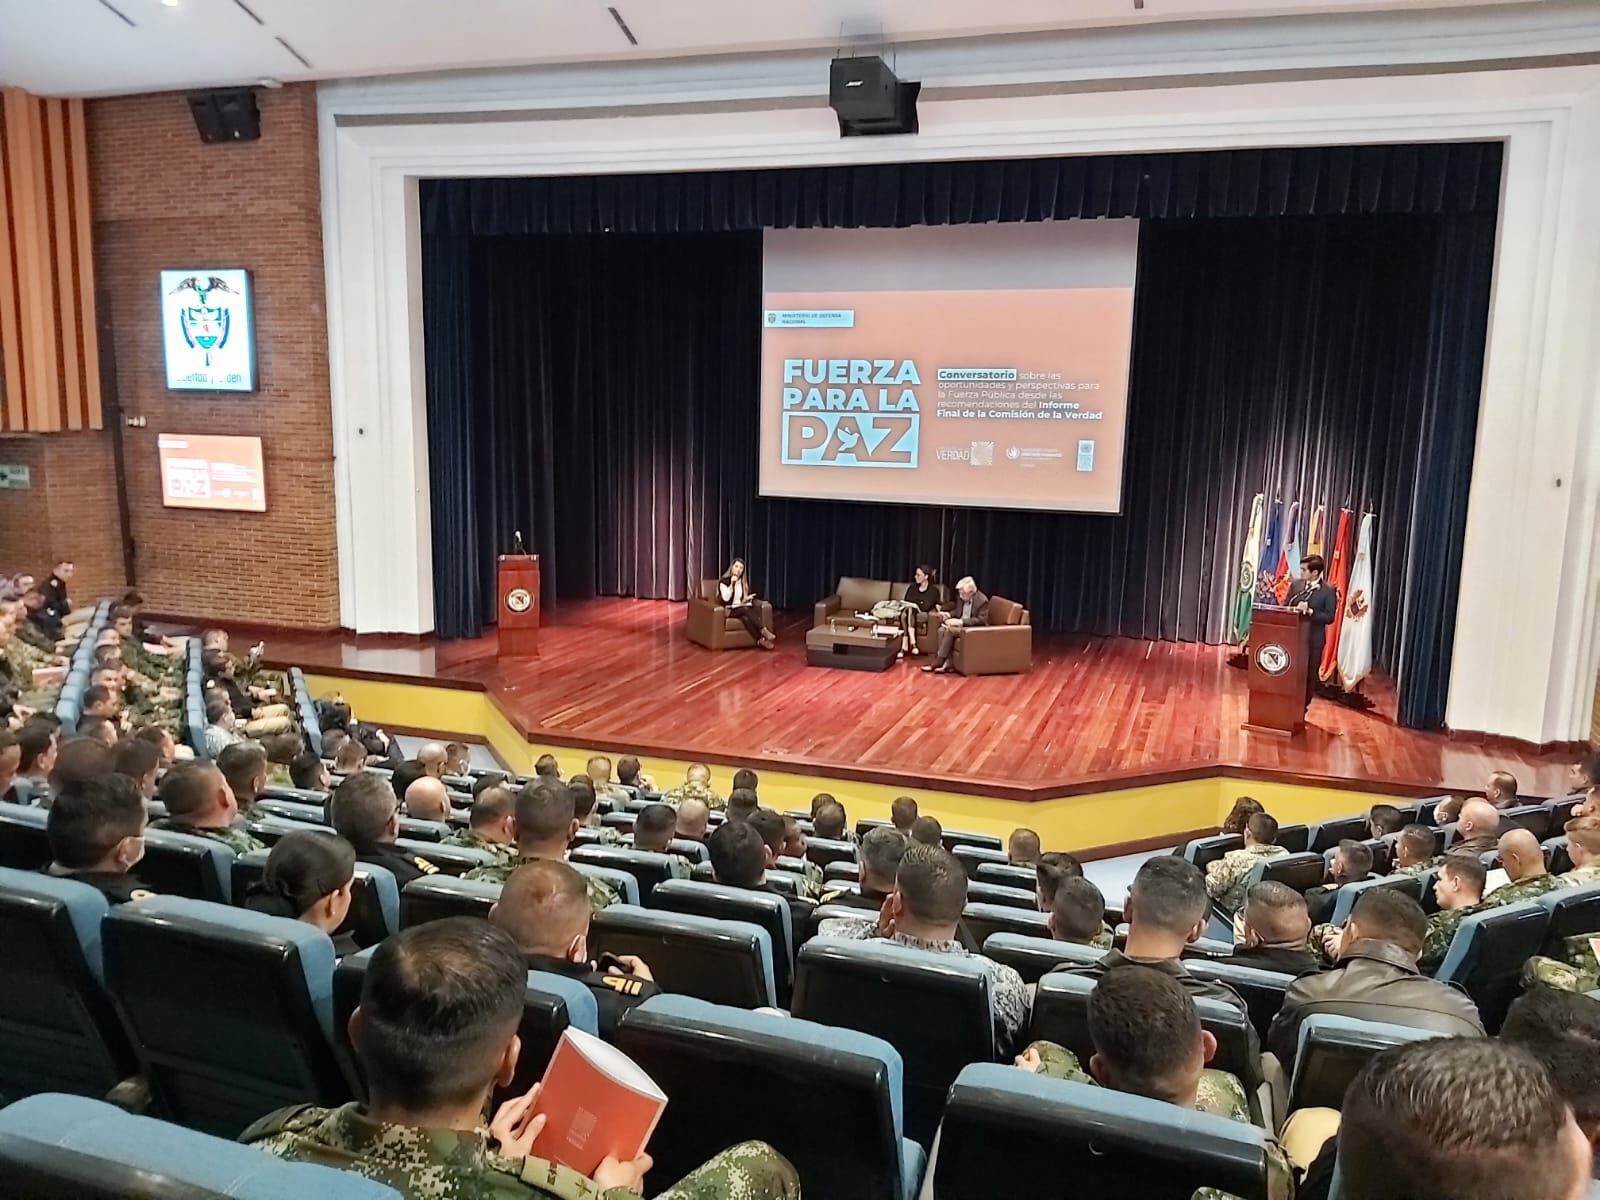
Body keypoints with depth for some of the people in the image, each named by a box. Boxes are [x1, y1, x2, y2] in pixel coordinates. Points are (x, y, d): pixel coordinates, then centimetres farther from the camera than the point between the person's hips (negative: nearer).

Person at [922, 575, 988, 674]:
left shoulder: (982, 600, -17)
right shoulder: (961, 597, 4)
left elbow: (982, 620, -23)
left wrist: (961, 621, -30)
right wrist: (949, 616, -6)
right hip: (960, 625, 8)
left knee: (950, 630, -28)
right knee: (942, 630, -18)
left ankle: (938, 662, -23)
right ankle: (946, 663, -25)